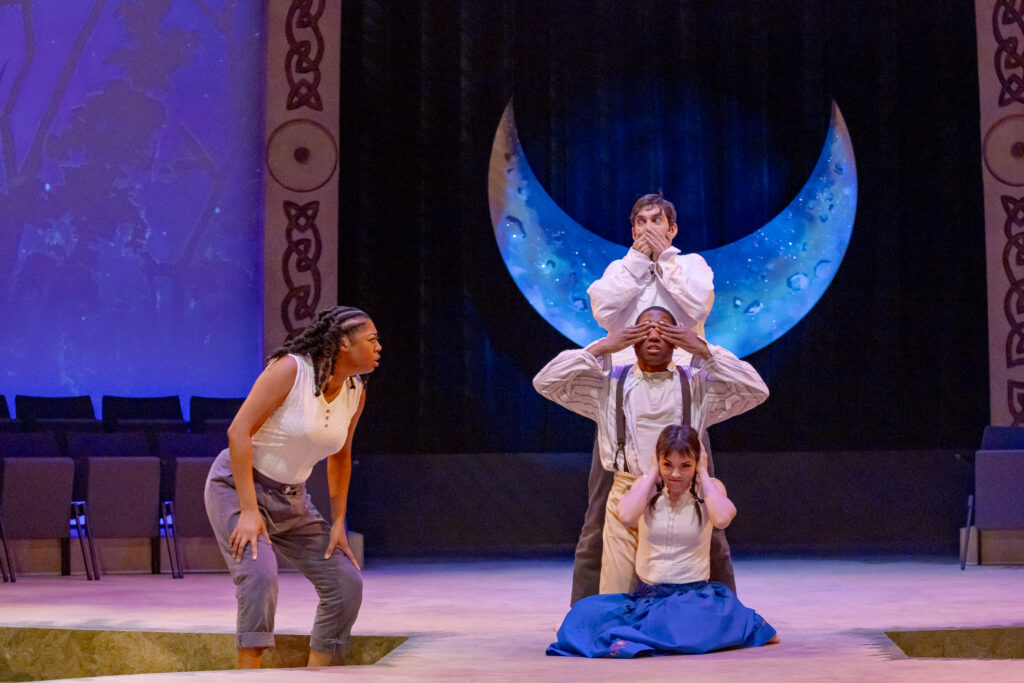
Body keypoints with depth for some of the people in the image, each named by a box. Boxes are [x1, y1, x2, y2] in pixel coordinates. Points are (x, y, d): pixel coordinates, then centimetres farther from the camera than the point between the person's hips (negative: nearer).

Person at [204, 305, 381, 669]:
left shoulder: (356, 392, -1)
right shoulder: (291, 369, -21)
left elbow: (340, 457, 13)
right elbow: (239, 431, -23)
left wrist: (338, 522, 7)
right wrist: (249, 512, -28)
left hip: (291, 500, 7)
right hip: (236, 486, -7)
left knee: (346, 583, -1)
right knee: (260, 574, -29)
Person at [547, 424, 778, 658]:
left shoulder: (708, 488, 2)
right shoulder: (646, 486, 5)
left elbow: (722, 519, -22)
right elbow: (626, 516, -18)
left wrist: (703, 473, -9)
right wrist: (653, 472, -7)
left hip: (694, 593, -2)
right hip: (646, 595, 2)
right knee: (586, 611, -21)